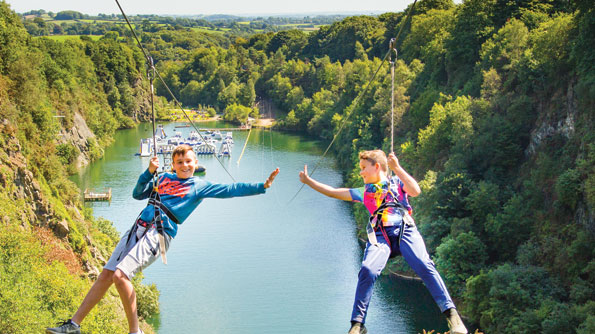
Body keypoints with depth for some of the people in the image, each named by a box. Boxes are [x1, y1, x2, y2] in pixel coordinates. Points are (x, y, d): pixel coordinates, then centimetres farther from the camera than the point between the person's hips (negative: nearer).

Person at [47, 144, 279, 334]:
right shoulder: (164, 178, 20)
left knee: (120, 275, -21)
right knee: (105, 275, 4)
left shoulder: (200, 186, 7)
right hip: (139, 228, 6)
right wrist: (149, 172, 7)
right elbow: (138, 194, 22)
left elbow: (230, 190, 2)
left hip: (159, 234, -6)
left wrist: (262, 186, -6)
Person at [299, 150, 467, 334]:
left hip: (405, 231, -2)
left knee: (424, 266, -28)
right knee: (368, 270, -27)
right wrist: (308, 180, 33)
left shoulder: (397, 182, 22)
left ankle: (451, 314, -28)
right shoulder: (364, 192, 29)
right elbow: (333, 192, 32)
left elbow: (415, 191, 1)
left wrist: (397, 168, -1)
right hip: (380, 235, 2)